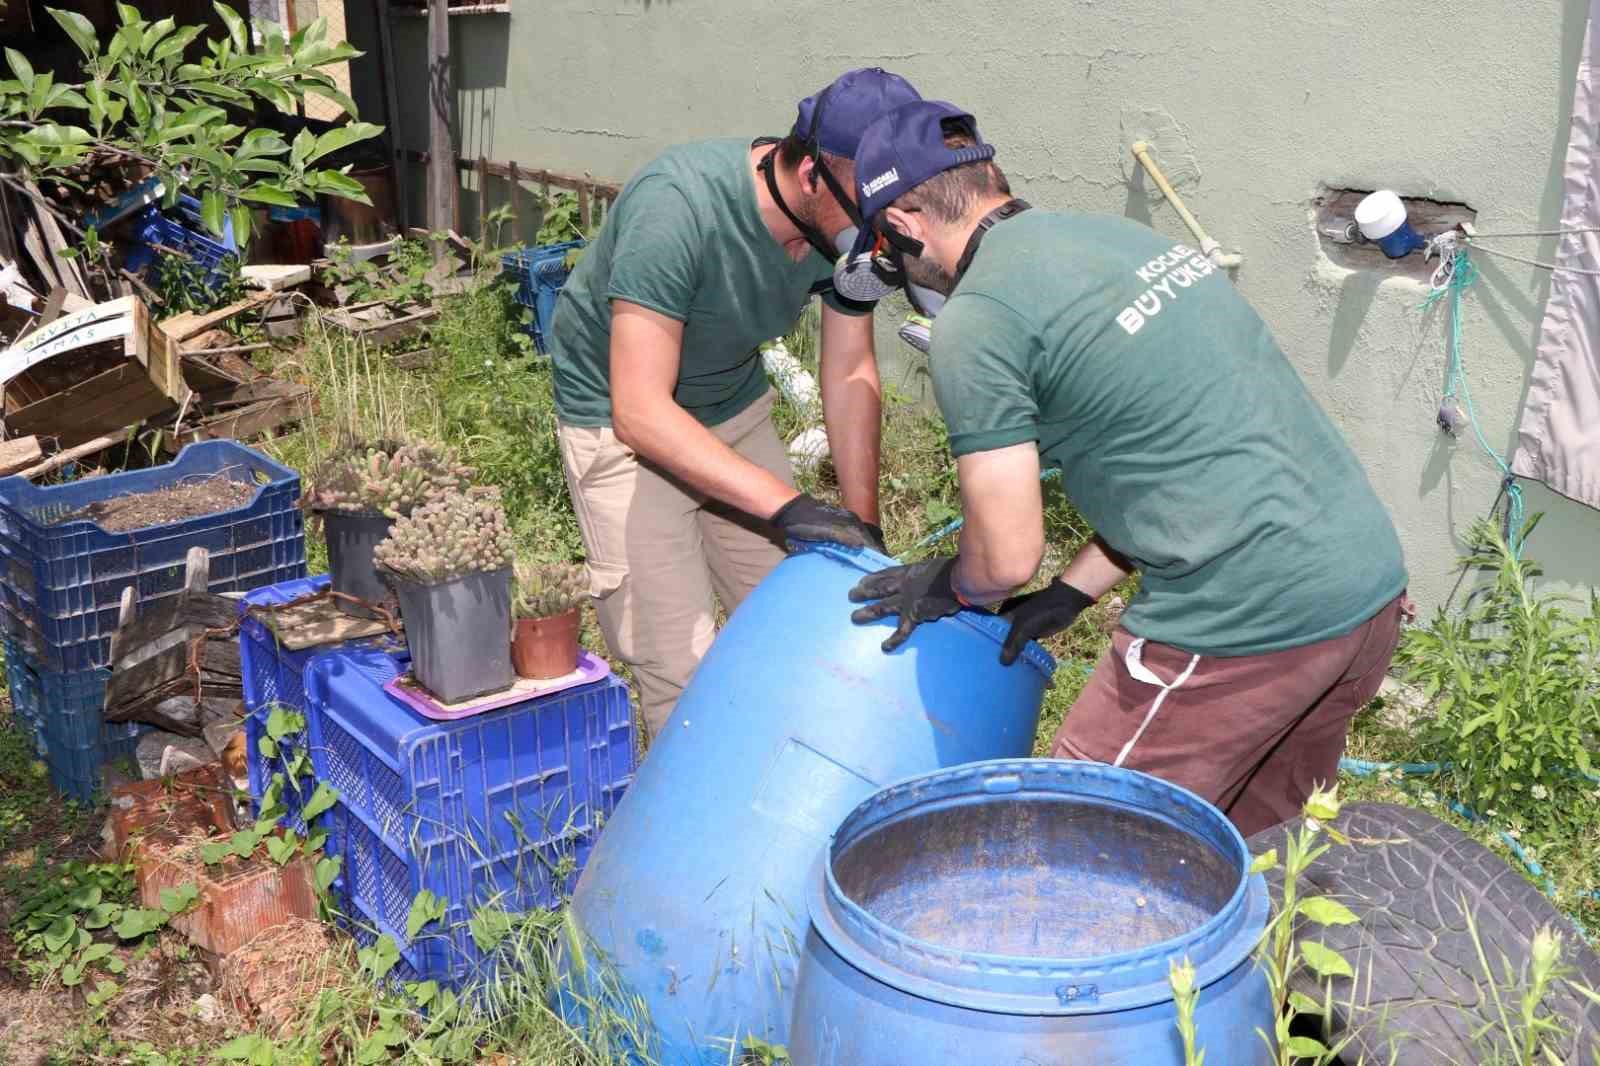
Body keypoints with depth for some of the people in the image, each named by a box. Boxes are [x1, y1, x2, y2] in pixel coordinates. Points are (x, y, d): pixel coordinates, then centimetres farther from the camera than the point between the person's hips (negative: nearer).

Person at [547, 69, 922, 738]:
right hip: (622, 419, -6)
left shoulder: (849, 224, -16)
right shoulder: (678, 206, -35)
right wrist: (789, 506, -41)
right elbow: (642, 412, -37)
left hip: (735, 405, 6)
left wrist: (864, 527, -9)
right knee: (680, 664, -10)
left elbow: (850, 375, -4)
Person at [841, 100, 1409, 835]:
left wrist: (949, 586, 14)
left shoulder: (973, 323, -10)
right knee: (1252, 844, 25)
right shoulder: (1121, 235, 16)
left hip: (1249, 625, -9)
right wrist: (1072, 592, 22)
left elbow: (1007, 557, -8)